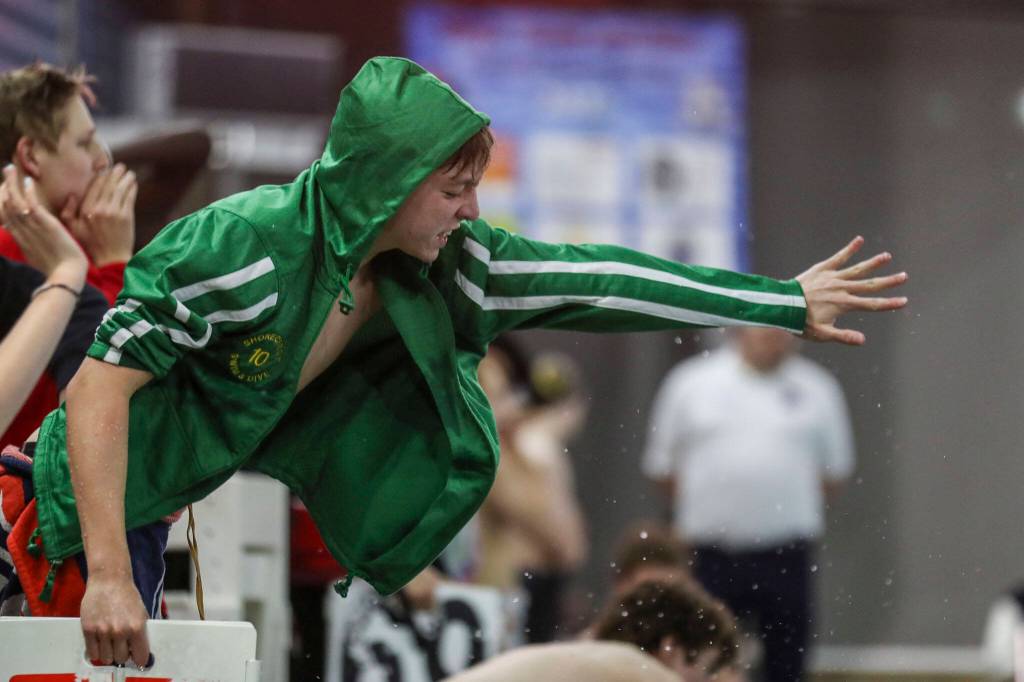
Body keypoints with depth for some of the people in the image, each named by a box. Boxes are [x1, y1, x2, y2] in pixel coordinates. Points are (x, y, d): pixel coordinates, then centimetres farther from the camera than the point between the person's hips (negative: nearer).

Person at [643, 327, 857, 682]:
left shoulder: (817, 389, 6)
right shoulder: (691, 382, 4)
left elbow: (834, 469, 13)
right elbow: (663, 466, 9)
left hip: (786, 556, 1)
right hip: (711, 553, 0)